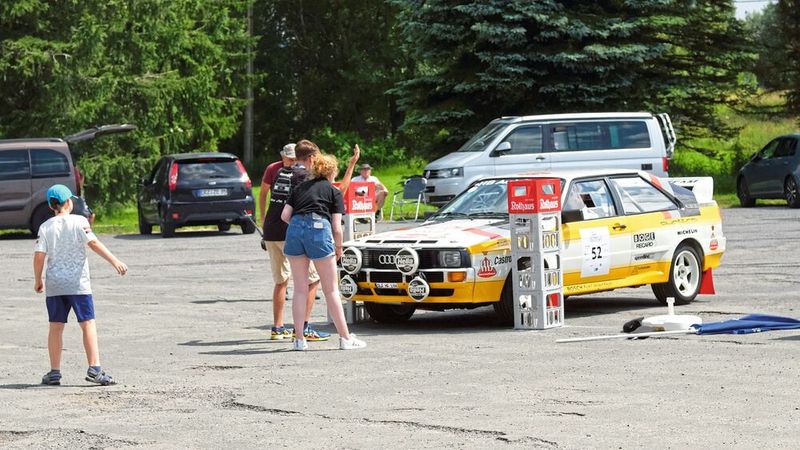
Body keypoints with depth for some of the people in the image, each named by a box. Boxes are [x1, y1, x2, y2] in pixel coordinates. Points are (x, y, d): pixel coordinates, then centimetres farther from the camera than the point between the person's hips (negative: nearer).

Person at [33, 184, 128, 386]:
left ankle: (55, 372, 11)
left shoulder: (45, 227, 5)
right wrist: (115, 261, -17)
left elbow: (39, 256, -1)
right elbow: (93, 243, -15)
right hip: (78, 284, -3)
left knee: (55, 327, 10)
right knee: (88, 324, -3)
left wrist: (37, 280, 11)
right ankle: (94, 368, -13)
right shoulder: (79, 221, -3)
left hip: (54, 285, 3)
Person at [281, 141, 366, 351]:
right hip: (319, 229, -3)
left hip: (294, 230, 3)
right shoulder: (334, 192, 14)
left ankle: (299, 339, 9)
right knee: (331, 290, 5)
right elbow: (337, 228, 6)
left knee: (299, 289, 11)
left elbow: (285, 215, 10)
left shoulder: (300, 188, 23)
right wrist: (338, 249, 20)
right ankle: (345, 338, 8)